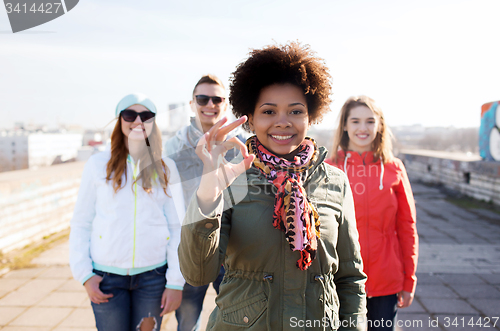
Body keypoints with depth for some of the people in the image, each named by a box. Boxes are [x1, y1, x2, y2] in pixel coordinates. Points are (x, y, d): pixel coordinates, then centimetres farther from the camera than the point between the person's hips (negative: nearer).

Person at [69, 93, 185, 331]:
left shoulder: (166, 168, 3)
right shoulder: (99, 164, 1)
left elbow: (177, 228, 2)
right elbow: (81, 224, 4)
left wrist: (176, 282, -2)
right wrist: (84, 274, -3)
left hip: (153, 274, 1)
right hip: (107, 275, 0)